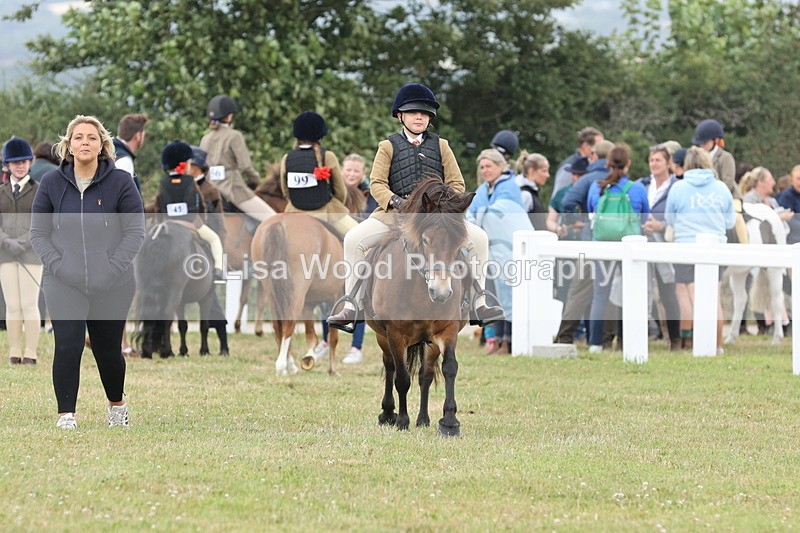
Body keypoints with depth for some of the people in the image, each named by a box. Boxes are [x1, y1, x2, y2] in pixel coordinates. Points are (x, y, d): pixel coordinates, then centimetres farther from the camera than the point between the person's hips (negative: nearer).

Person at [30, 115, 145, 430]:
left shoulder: (120, 182, -1)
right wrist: (58, 265, -10)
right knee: (68, 346, -14)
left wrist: (112, 269, -13)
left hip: (112, 285, 0)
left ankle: (117, 404, 35)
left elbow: (135, 231, -2)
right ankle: (66, 415, -8)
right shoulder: (51, 183, 3)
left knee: (108, 350, 9)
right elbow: (38, 232, 6)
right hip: (63, 284, 0)